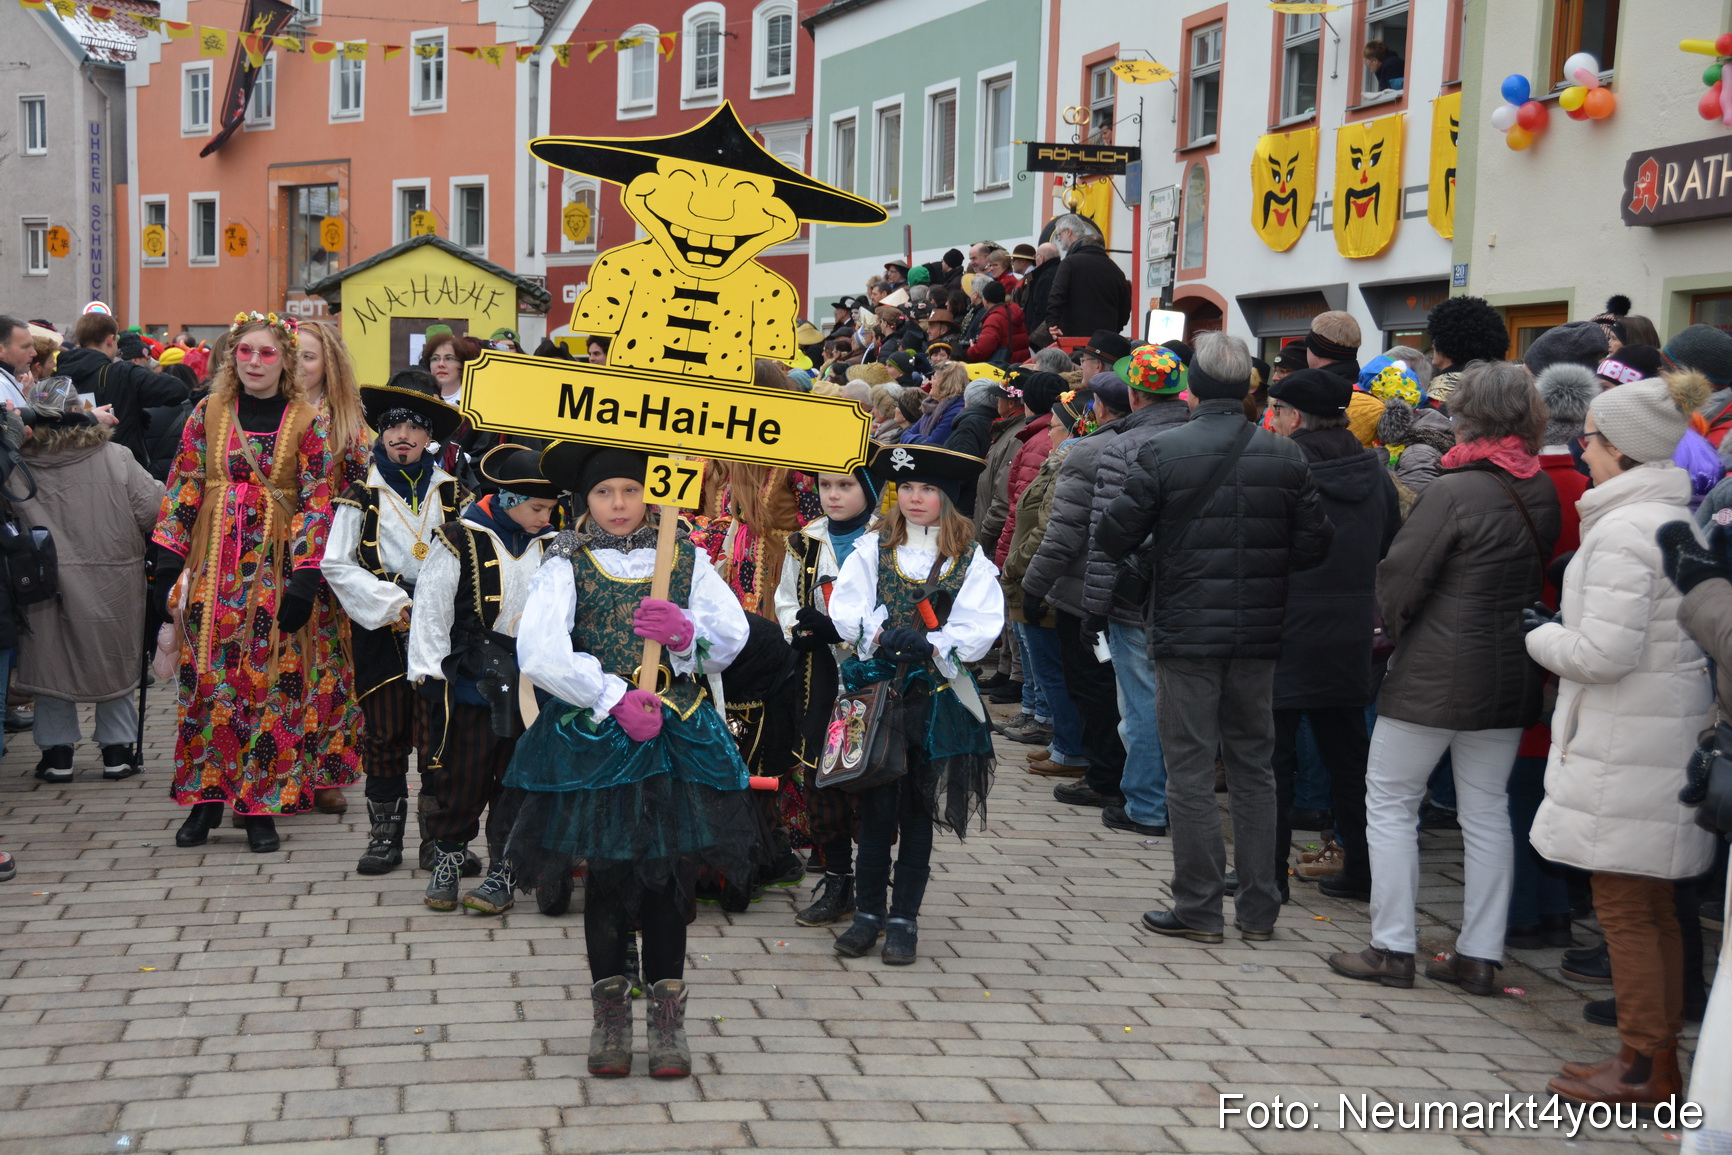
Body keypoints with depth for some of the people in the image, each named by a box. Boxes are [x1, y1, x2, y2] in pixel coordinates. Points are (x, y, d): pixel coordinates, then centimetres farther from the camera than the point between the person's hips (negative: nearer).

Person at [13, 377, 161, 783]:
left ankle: (57, 752, 18)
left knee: (51, 663, 13)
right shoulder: (116, 459, -11)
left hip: (45, 583, 0)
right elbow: (153, 511, -10)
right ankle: (117, 749, 18)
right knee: (115, 661, 14)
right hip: (111, 582, 0)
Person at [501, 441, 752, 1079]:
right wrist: (613, 697, -18)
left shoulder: (686, 559, 7)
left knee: (667, 872, 4)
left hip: (676, 737, 1)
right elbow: (540, 651, -14)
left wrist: (687, 633, -18)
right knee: (607, 874, 6)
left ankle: (667, 1015, 15)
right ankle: (611, 1013, 20)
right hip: (595, 735, -1)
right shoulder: (566, 566, -1)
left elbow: (732, 637, 2)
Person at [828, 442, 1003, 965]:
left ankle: (904, 917, 15)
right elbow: (845, 609, -5)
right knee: (876, 804, 1)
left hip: (937, 698, 0)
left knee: (919, 808, 6)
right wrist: (882, 635, -22)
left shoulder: (971, 559, 2)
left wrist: (931, 645, -22)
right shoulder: (872, 549, 5)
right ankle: (869, 911, 14)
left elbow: (980, 628, -8)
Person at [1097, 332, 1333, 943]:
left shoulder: (1162, 452, -10)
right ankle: (1258, 908, 18)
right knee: (1254, 768, 13)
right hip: (1258, 637, 3)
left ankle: (1198, 908, 8)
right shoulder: (1285, 455, -1)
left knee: (1191, 771, 4)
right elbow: (1313, 546, 1)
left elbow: (1115, 538, -8)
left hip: (1186, 634, -3)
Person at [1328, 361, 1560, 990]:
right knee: (1487, 810, 12)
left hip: (1436, 672, -7)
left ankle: (1392, 948, 6)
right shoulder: (1543, 492, 3)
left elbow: (1399, 575, -14)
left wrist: (1396, 626, 4)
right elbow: (1539, 573, 12)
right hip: (1512, 673, 7)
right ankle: (1480, 955, 16)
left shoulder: (1454, 490, -17)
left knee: (1390, 801, 5)